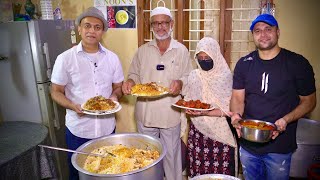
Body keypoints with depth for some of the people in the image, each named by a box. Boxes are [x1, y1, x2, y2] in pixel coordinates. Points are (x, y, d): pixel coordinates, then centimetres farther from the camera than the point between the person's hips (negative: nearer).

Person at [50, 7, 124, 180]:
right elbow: (56, 92, 0)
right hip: (78, 129, -2)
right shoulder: (65, 58, -6)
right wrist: (72, 106, -19)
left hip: (107, 128, 2)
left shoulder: (112, 58, 2)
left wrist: (114, 97, -12)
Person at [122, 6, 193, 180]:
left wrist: (180, 83, -20)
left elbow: (188, 77, 1)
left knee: (171, 154, 13)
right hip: (145, 112, 2)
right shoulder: (142, 50, 6)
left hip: (170, 112, -1)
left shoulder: (181, 50, 1)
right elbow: (134, 74, 9)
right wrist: (130, 82, -13)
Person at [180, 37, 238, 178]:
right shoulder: (194, 75, 4)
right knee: (196, 172, 6)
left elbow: (227, 110, -9)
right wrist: (188, 109, -4)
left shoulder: (226, 76, -6)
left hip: (220, 133, -3)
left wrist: (205, 113, -21)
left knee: (220, 173, 2)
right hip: (197, 132, 3)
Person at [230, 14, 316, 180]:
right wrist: (236, 114, -20)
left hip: (279, 148, -2)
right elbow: (237, 97, 1)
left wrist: (286, 120, -19)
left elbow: (308, 101, -2)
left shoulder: (297, 63, -7)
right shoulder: (244, 64, 1)